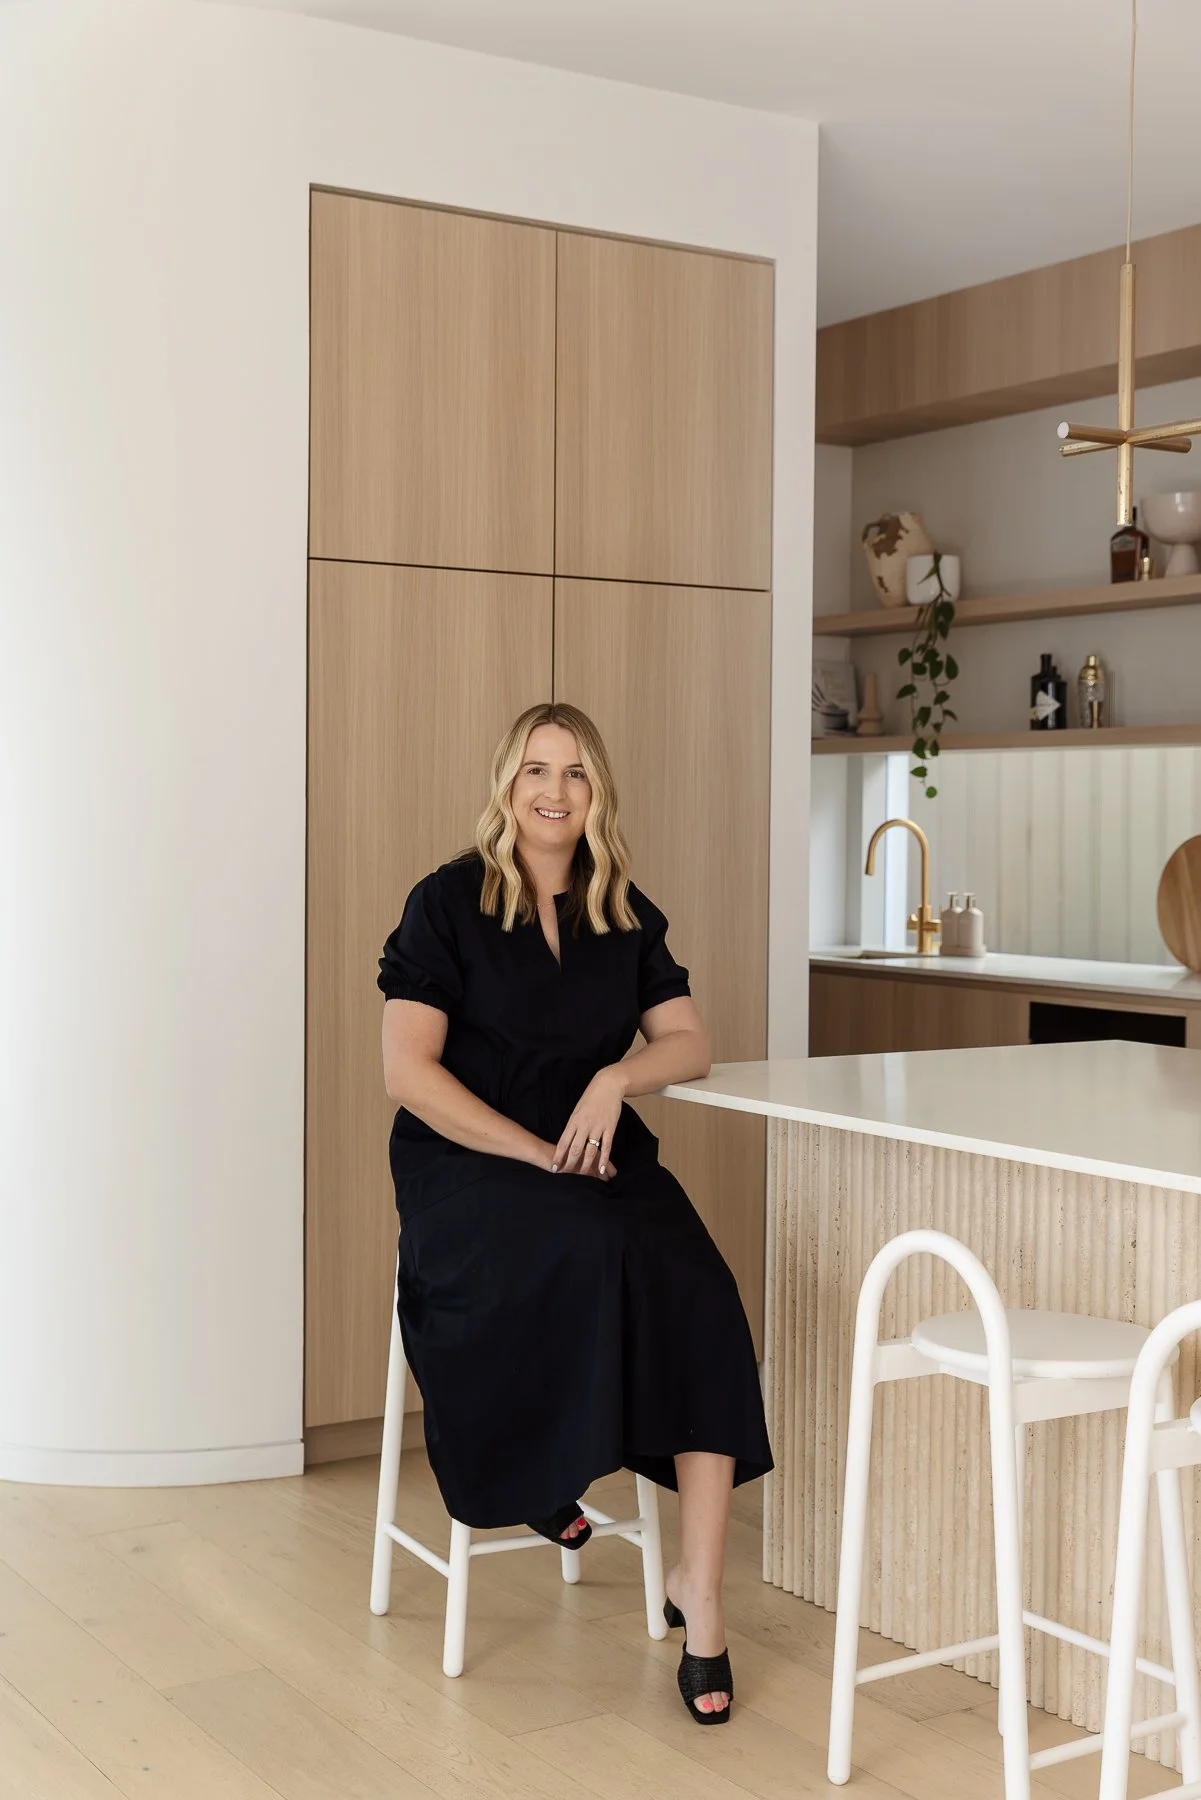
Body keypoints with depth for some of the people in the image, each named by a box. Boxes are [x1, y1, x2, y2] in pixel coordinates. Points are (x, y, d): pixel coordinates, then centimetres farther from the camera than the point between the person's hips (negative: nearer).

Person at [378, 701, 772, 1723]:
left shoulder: (626, 914, 12)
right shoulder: (449, 902, -2)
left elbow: (690, 1043, 13)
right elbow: (408, 1068, -9)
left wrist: (617, 1077, -10)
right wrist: (535, 1152, -16)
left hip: (600, 1156, 4)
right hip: (467, 1163, -4)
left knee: (701, 1297, -24)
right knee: (590, 1253, -35)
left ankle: (699, 1588, -21)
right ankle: (542, 1466, -5)